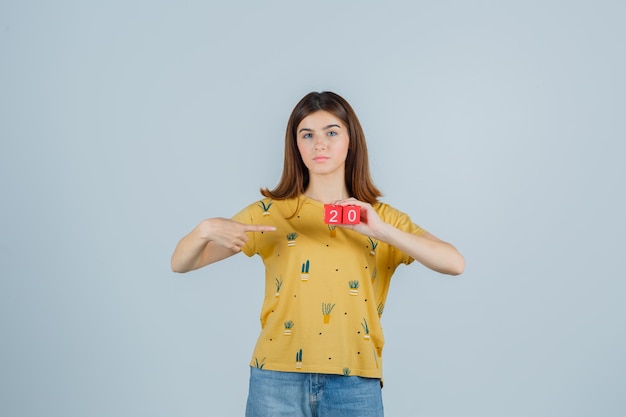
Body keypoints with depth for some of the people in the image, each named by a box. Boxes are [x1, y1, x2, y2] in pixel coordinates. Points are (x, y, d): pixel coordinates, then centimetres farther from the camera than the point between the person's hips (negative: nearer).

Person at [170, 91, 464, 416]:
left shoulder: (382, 218, 5)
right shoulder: (270, 213, 3)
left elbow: (455, 264, -8)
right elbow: (180, 264, 1)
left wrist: (384, 231, -20)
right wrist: (205, 229, -20)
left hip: (355, 384, 1)